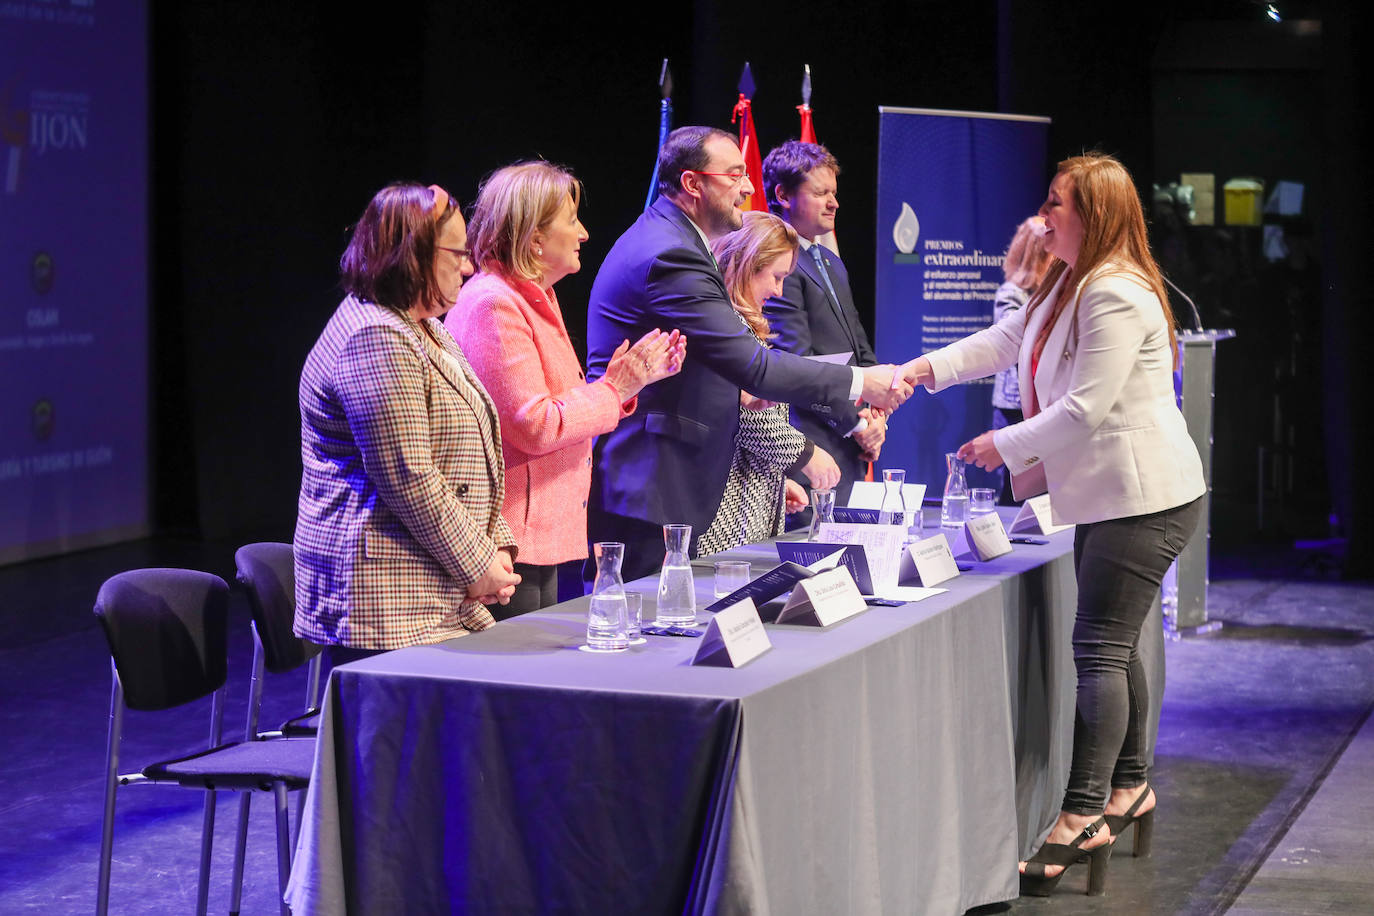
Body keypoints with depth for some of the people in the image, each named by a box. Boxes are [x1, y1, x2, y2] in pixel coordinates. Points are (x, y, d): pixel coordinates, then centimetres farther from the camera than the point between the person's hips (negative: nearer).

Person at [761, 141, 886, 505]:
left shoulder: (832, 263, 21)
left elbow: (860, 349, 23)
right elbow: (797, 362, -17)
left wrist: (876, 415, 6)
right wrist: (855, 423, -13)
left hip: (851, 447, 9)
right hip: (812, 446, -9)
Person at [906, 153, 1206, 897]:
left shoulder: (1118, 297, -21)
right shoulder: (1067, 286, 15)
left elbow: (1086, 409, -23)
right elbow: (1004, 341, 17)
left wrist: (1005, 446, -13)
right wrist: (926, 369, 3)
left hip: (1143, 498, -11)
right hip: (1108, 495, 11)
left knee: (1100, 648, -12)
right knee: (1112, 645, 17)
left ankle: (1084, 820, -12)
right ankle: (1128, 788, 29)